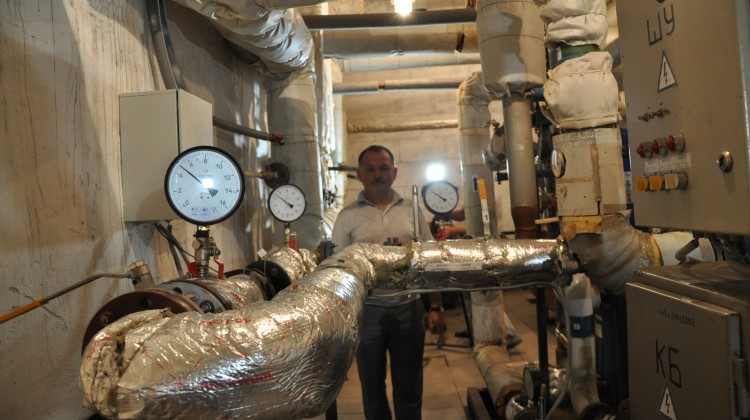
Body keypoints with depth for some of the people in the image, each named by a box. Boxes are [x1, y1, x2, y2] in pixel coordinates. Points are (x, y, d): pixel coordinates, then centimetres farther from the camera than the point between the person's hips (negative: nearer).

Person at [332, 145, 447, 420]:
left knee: (409, 388, 13)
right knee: (372, 387, 16)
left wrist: (436, 308, 3)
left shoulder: (411, 210, 4)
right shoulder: (348, 217, -2)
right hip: (367, 310, -1)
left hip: (409, 308, 1)